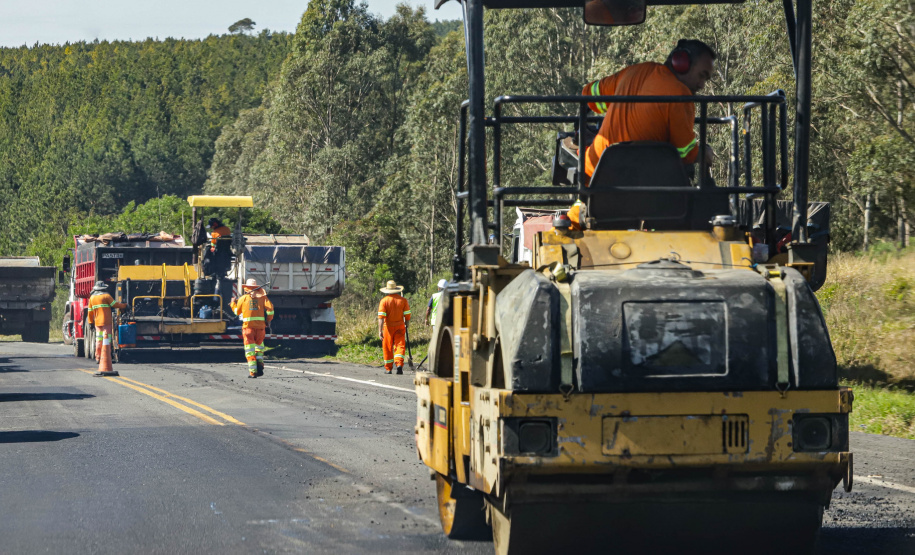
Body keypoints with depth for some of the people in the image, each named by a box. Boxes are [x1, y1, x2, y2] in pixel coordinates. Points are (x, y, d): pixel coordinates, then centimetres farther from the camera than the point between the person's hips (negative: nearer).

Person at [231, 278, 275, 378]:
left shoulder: (243, 298, 7)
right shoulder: (262, 297, 7)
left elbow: (237, 311, 19)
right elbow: (270, 308, -5)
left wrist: (233, 303, 38)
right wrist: (268, 320, 9)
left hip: (248, 326, -1)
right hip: (260, 326, 1)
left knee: (250, 349, 0)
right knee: (259, 345, 20)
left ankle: (252, 371, -9)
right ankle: (260, 364, 1)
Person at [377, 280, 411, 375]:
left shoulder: (384, 301, -7)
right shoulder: (403, 300, 0)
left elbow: (381, 316, -12)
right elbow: (407, 315, 0)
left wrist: (380, 330, -13)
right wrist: (407, 324, 18)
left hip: (388, 327, -1)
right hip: (400, 326, 1)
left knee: (387, 348, 10)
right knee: (400, 346, -2)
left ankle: (388, 368, 16)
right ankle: (399, 364, -23)